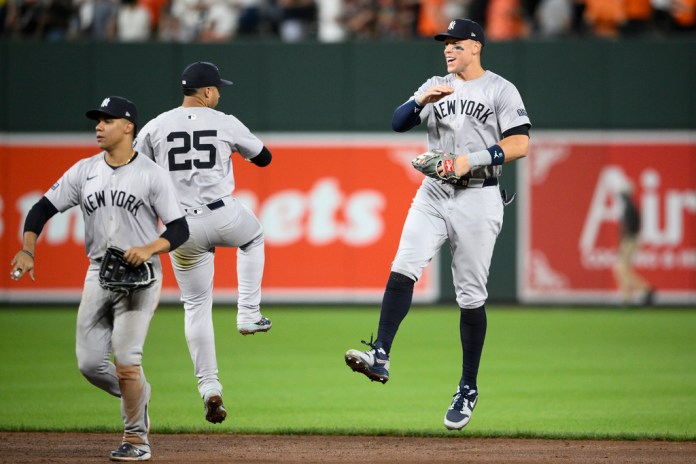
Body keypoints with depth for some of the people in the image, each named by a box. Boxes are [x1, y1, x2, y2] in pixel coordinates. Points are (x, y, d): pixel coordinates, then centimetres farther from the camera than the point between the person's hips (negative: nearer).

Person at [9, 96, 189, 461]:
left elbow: (180, 229, -6)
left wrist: (149, 249, -24)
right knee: (89, 363, -1)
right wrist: (28, 250, -9)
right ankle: (137, 395, 27)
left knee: (125, 360, -14)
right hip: (98, 274, 5)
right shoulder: (84, 171, 7)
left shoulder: (152, 175, -4)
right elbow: (43, 208, 7)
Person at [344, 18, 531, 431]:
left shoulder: (501, 91, -2)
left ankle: (468, 390, 8)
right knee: (403, 269, -16)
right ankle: (380, 357, -24)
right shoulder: (436, 87, 14)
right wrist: (421, 102, -16)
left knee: (471, 295, 0)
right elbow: (399, 123, 4)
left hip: (478, 199, -4)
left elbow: (520, 144, -10)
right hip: (434, 195, 4)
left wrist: (472, 160, -18)